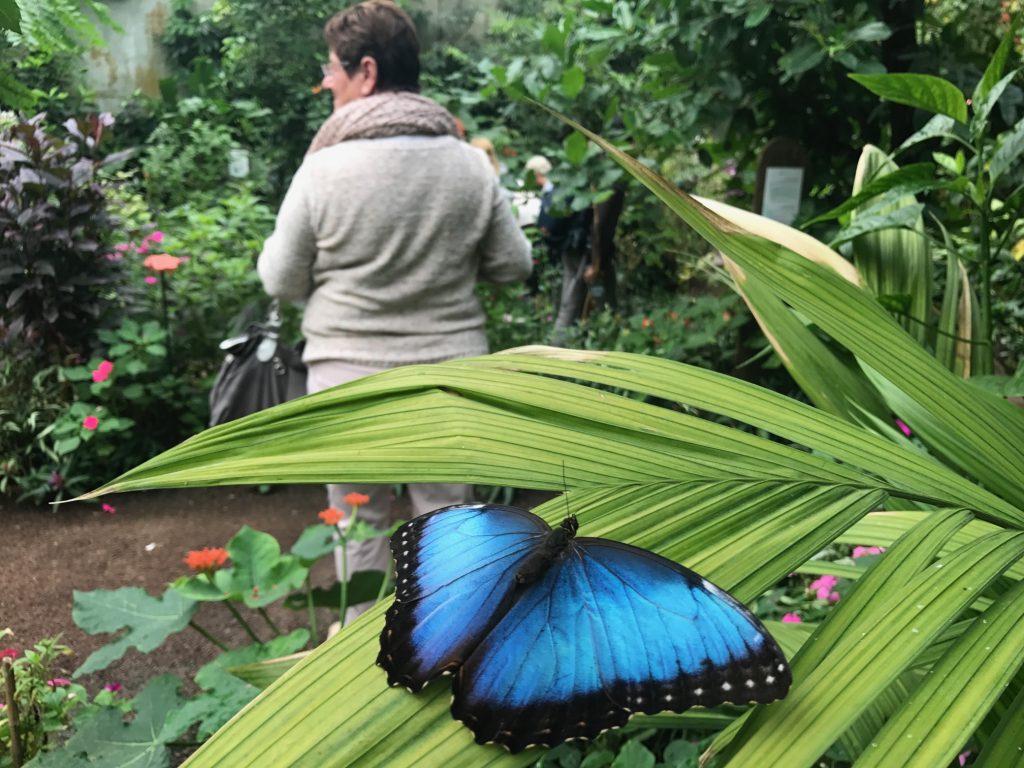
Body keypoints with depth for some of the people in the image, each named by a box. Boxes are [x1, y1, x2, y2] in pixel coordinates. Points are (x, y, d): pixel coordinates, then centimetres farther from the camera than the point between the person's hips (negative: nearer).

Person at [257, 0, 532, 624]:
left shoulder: (324, 169, -12)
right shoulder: (470, 162, -5)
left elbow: (281, 281, -4)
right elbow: (514, 264, 3)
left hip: (351, 380, -2)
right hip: (450, 376, 2)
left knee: (361, 518, 16)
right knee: (446, 512, 17)